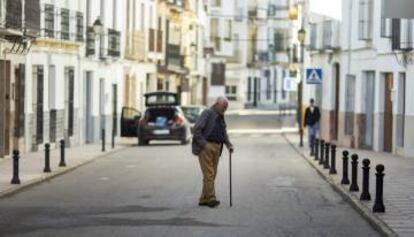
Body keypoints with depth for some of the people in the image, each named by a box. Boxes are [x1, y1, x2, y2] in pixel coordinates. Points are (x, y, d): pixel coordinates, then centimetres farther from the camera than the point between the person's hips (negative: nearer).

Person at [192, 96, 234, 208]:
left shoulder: (221, 117, 17)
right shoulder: (207, 113, -8)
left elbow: (224, 133, 24)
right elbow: (197, 129, -14)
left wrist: (229, 144, 8)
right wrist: (204, 144, -19)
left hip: (216, 148, 8)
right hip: (205, 147, -8)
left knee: (212, 175, 7)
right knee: (209, 174, -11)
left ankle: (204, 199, 12)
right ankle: (211, 199, -13)